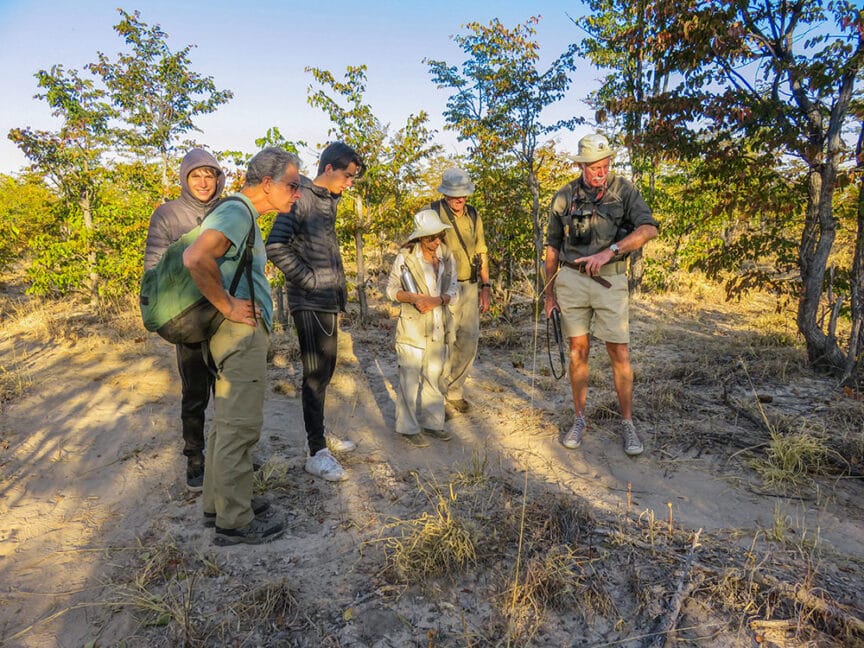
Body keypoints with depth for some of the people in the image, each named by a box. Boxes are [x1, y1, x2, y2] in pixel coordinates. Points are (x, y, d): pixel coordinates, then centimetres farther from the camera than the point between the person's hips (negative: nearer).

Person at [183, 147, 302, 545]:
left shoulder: (241, 214, 16)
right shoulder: (237, 213, -17)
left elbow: (194, 254, 25)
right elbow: (196, 259, -33)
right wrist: (228, 306, -22)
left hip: (243, 332, 11)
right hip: (241, 332, -11)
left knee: (227, 420, 17)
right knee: (240, 426, -4)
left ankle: (218, 502, 30)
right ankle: (235, 522, 7)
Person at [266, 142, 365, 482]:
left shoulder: (329, 200, 13)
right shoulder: (301, 198, -14)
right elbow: (276, 247, -23)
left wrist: (338, 283, 12)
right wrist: (310, 280, -18)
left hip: (329, 300, 9)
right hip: (309, 303, -9)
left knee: (325, 370, 16)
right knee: (315, 373, -4)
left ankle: (318, 433, 31)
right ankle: (316, 452, 6)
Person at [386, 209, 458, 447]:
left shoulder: (448, 257, 4)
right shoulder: (405, 257, -8)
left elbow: (454, 290, 6)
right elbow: (391, 289, -1)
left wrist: (438, 300, -14)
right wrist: (413, 298, -19)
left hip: (438, 326, 5)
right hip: (412, 326, -4)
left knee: (433, 375, 13)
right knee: (410, 377, -1)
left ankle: (431, 422, 27)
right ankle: (408, 427, 12)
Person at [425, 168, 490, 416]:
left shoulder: (473, 216, 11)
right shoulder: (432, 214, -8)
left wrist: (485, 286, 12)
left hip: (471, 287, 6)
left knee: (468, 342, 10)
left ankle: (455, 392, 26)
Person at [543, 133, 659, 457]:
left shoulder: (623, 189, -1)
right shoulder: (564, 197, 5)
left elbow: (648, 228, -14)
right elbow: (553, 247, 11)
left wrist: (609, 251, -27)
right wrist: (549, 292, 11)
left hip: (611, 281, -1)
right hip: (571, 280, 2)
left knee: (619, 353, -1)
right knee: (578, 351, 7)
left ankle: (627, 423, 14)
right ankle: (580, 419, 20)